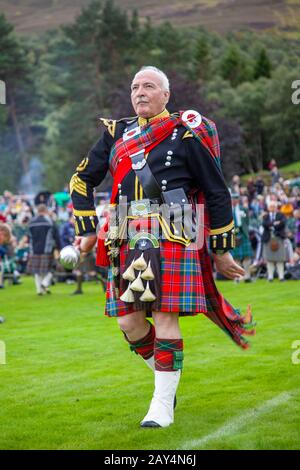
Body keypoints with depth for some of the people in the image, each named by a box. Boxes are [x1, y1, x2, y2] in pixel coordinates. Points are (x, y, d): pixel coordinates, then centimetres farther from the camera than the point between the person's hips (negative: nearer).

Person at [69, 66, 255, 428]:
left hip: (172, 239, -5)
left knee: (165, 318, -7)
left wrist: (221, 250, 5)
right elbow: (82, 180, 23)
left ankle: (163, 405, 2)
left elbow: (218, 193, 4)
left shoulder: (185, 134, 1)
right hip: (128, 242, 5)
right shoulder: (116, 134, 15)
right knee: (129, 321, 3)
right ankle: (167, 378, 27)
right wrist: (87, 230, 14)